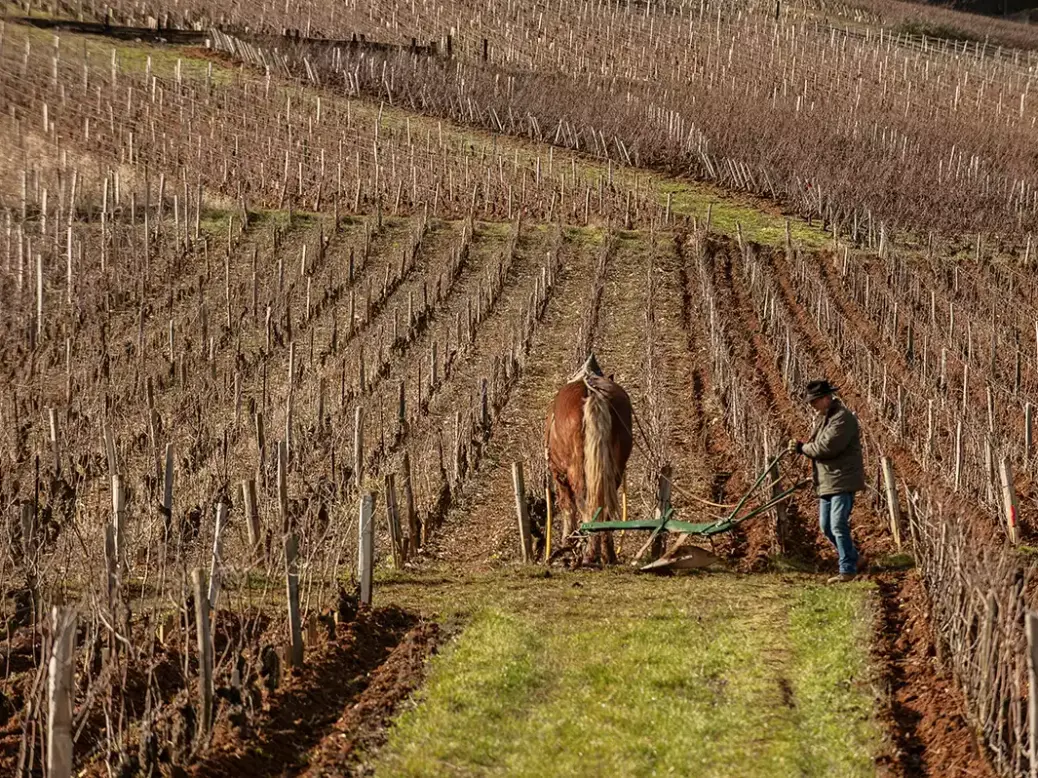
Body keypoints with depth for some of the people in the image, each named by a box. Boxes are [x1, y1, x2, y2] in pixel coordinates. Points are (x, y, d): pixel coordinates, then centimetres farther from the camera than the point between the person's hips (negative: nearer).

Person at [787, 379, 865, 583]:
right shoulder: (821, 417, 17)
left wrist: (803, 448, -10)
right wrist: (801, 446, 0)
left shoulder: (842, 418, -17)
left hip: (842, 481, -10)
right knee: (826, 526, 15)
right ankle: (850, 557, 30)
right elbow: (817, 445, 20)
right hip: (826, 481, 10)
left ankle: (848, 569, -7)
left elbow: (827, 447, -24)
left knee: (838, 525, -12)